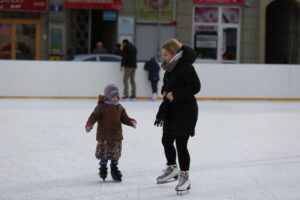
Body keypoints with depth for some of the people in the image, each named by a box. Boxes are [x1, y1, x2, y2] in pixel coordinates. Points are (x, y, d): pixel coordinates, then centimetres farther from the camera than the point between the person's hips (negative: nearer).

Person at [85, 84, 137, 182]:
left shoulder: (119, 108, 7)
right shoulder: (101, 107, -9)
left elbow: (124, 118, 10)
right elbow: (94, 116, -13)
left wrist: (131, 122, -8)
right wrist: (89, 125, -27)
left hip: (116, 136, 4)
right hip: (104, 137, -4)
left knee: (115, 155, 11)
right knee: (104, 154, 2)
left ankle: (114, 168, 27)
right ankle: (103, 168, 20)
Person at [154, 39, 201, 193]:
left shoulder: (186, 67, -18)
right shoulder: (170, 68, 8)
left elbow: (195, 87, -22)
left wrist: (175, 93, -22)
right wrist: (165, 92, -1)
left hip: (186, 111, -9)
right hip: (171, 110, 9)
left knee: (181, 144, -7)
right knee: (166, 140, 17)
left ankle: (185, 177, 5)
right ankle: (172, 168, 38)